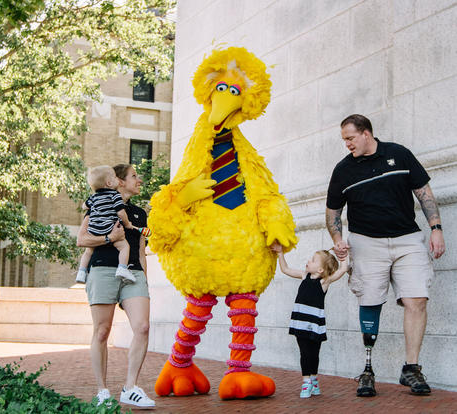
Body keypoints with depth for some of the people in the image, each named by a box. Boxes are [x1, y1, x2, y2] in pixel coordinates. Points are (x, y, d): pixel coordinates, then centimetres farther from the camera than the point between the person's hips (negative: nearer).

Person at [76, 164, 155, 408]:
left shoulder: (139, 214, 24)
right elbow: (81, 239, 0)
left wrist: (144, 281, 18)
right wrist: (110, 238, -9)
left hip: (133, 273, 4)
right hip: (104, 270, -4)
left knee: (142, 327, -14)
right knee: (101, 332, -3)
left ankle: (130, 388, -7)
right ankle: (102, 391, 7)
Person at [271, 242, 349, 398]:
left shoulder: (325, 281, -6)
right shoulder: (305, 276, 8)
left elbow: (343, 269, -18)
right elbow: (285, 269, 17)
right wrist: (280, 252, 12)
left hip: (315, 323, -3)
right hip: (301, 323, 3)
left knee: (313, 353, 9)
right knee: (305, 353, 4)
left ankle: (313, 380, 25)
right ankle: (306, 382, 11)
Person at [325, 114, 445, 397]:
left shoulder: (399, 154, 5)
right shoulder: (344, 169, 7)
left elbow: (424, 192, 8)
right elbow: (333, 211, 15)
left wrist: (436, 228, 0)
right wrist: (338, 239, -3)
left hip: (407, 239, 0)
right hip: (367, 243, 0)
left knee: (417, 300, -11)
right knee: (369, 304, -3)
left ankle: (411, 368, -4)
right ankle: (368, 370, 7)